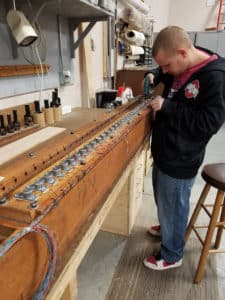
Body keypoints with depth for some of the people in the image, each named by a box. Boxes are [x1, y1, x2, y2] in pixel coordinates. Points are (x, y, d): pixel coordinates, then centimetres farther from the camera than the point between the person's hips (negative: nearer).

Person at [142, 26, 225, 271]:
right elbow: (164, 73, 25)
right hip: (164, 152, 9)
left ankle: (171, 255, 34)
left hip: (180, 160, -8)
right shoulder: (181, 65, 2)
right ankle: (166, 228, 55)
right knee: (163, 200, 27)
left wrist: (168, 106, -26)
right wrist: (154, 76, 2)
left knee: (173, 207, 10)